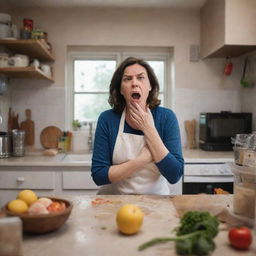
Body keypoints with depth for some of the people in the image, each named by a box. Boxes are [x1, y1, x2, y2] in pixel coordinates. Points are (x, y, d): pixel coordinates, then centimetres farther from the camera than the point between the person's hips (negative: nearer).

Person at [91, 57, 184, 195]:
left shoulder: (166, 117, -7)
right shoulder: (107, 119, -8)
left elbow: (174, 175, -13)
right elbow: (98, 175, -10)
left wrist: (149, 129, -16)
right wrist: (144, 158, -18)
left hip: (156, 199, 0)